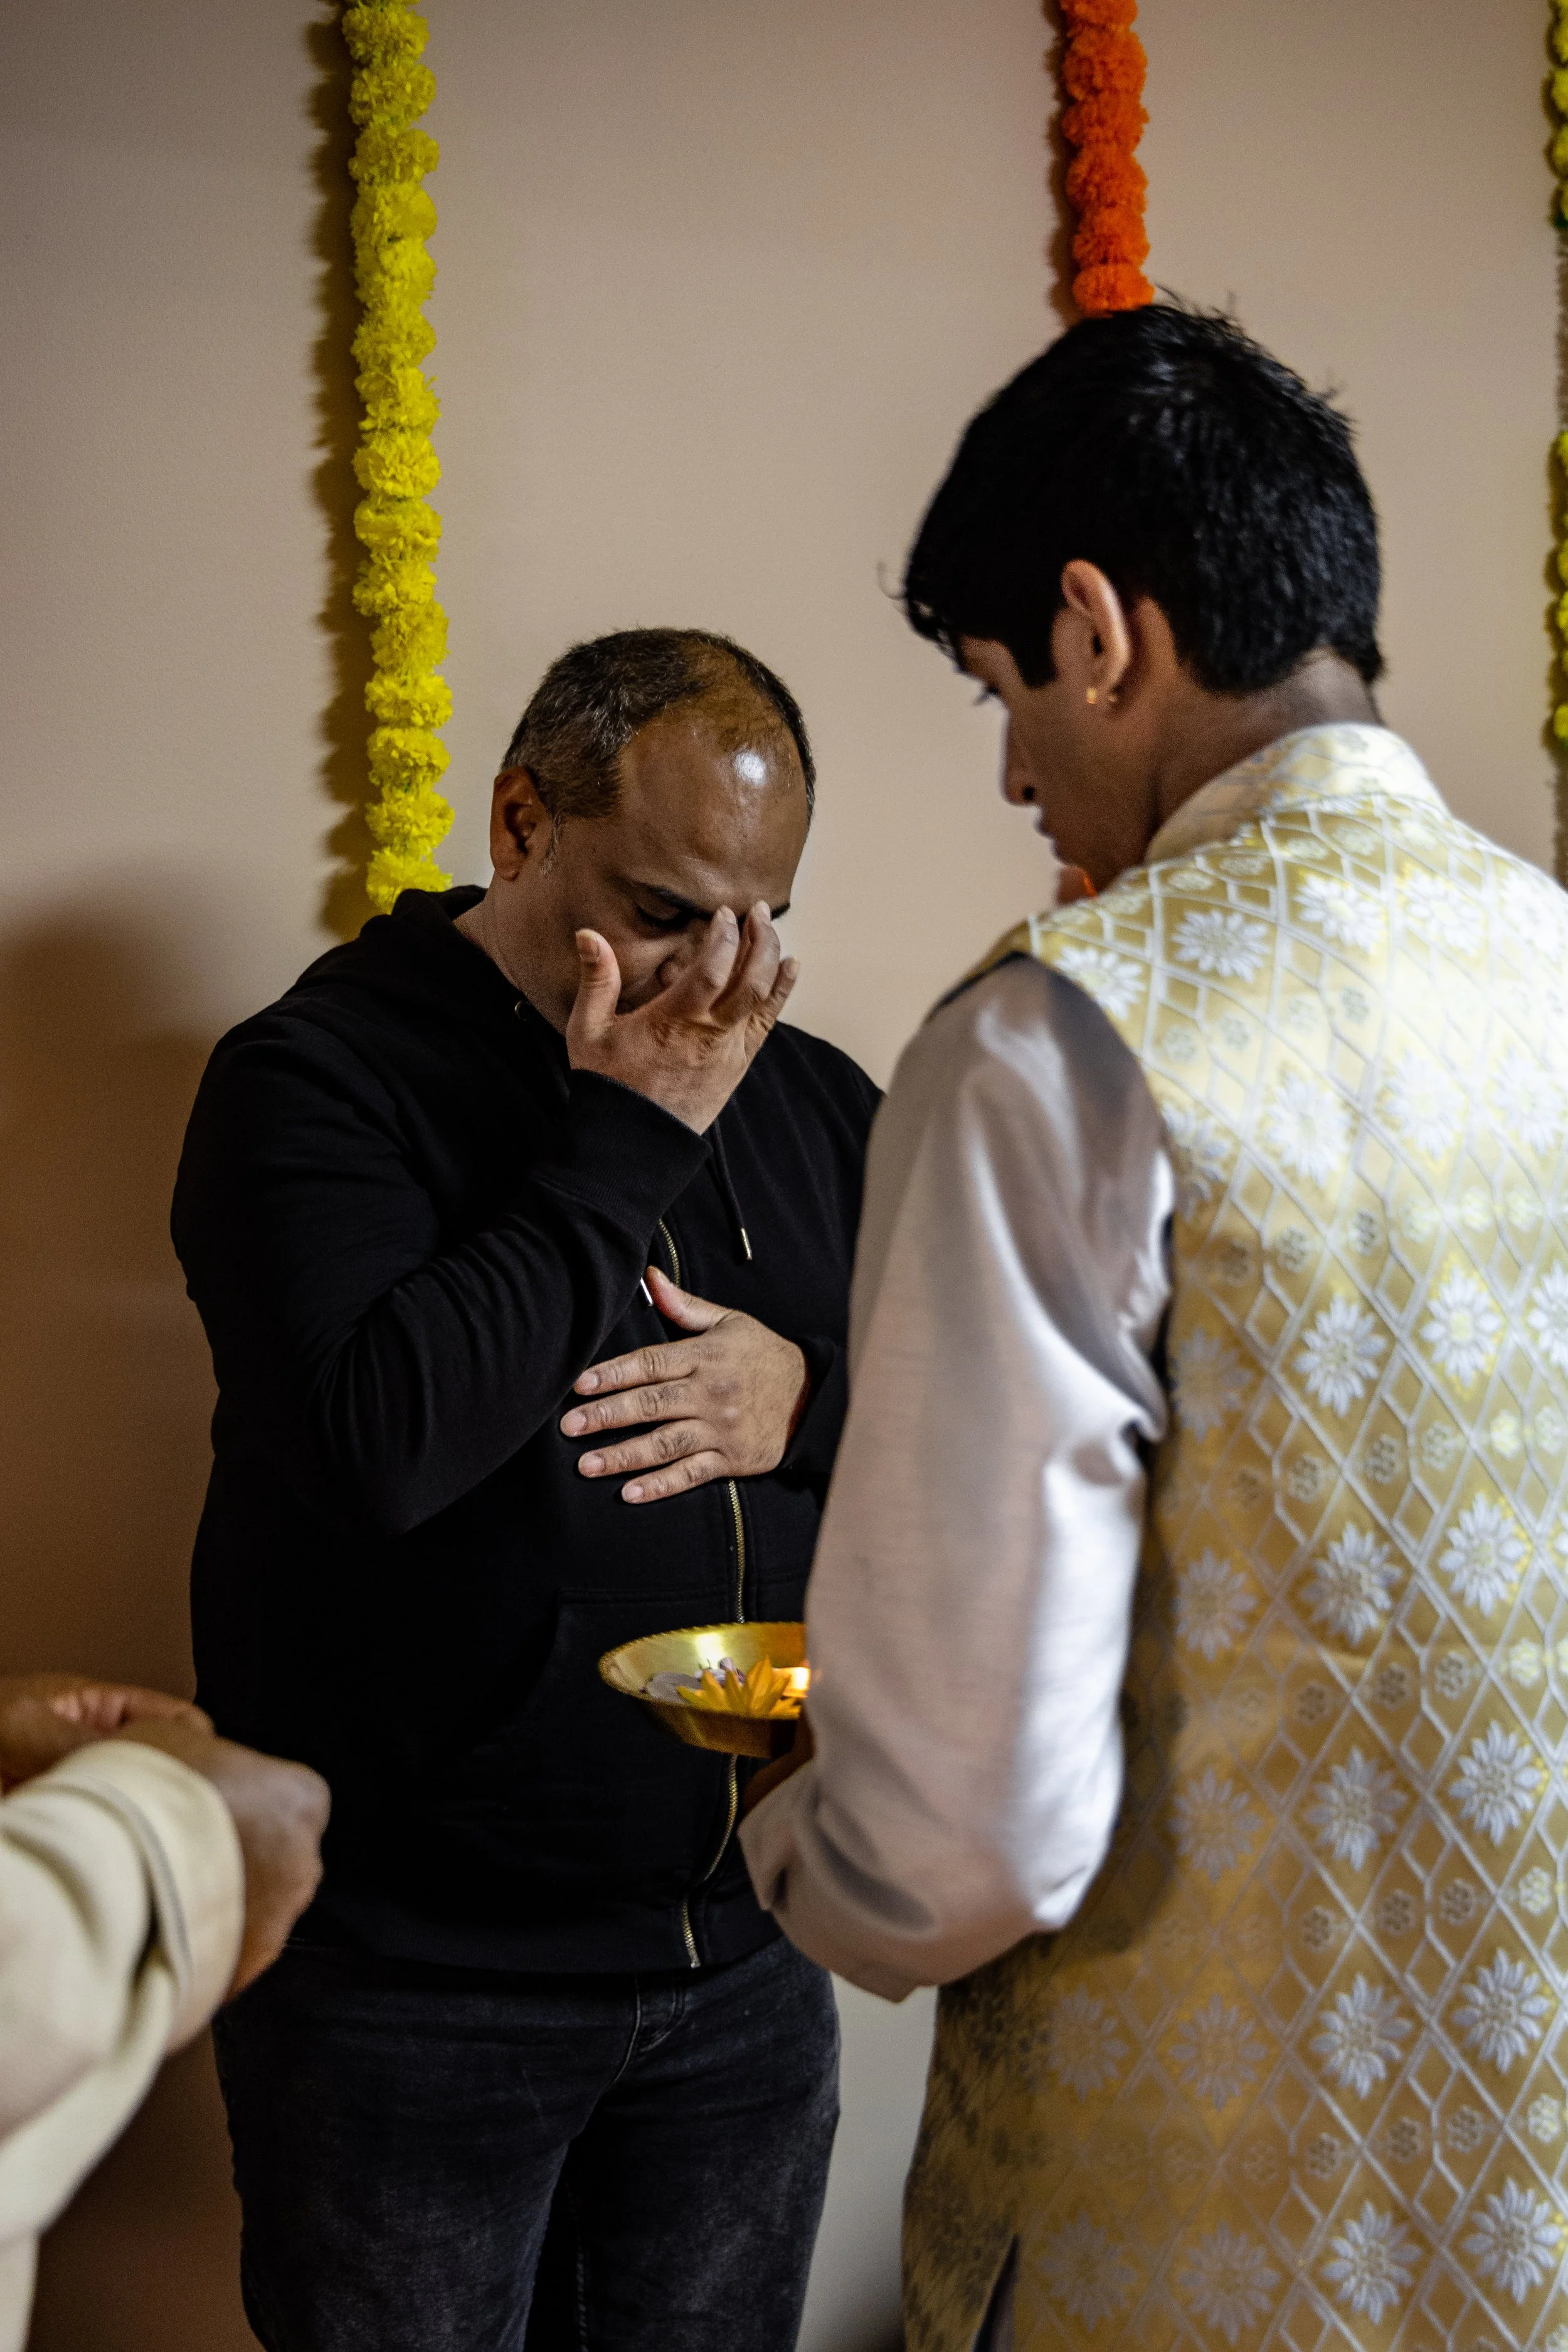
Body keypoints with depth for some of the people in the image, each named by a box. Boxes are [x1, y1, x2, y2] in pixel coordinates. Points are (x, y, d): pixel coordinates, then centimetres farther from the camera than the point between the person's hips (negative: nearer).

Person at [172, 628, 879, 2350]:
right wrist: (626, 1140, -21)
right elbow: (377, 1443, -26)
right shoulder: (312, 1080, -10)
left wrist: (813, 1399, -13)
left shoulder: (809, 1097, 6)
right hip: (411, 1987, -4)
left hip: (741, 1958, 5)